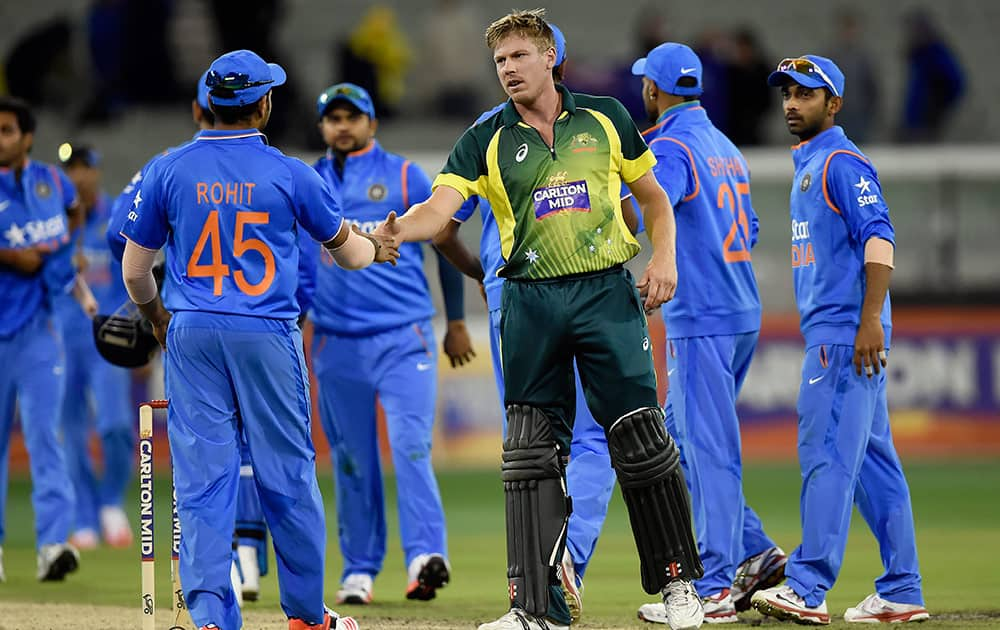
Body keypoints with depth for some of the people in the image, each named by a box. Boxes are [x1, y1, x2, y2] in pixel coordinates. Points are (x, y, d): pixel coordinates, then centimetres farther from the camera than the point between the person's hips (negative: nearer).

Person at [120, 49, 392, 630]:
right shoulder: (289, 174, -3)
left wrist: (159, 320, 27)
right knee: (288, 475, 10)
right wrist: (377, 249, 36)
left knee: (203, 478, 1)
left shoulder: (170, 171, 0)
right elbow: (346, 249, 11)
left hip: (192, 337, 1)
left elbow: (135, 269, 6)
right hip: (268, 338, -1)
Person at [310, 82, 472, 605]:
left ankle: (425, 555, -23)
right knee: (350, 460, 5)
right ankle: (359, 571, 11)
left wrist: (456, 321, 8)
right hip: (336, 343, 3)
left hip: (403, 337, -3)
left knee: (410, 445, -16)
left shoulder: (405, 177, 4)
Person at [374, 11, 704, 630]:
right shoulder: (487, 141, 5)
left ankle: (678, 579, 10)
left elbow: (653, 196, 15)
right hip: (530, 302, 1)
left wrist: (664, 257, -2)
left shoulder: (605, 118, 6)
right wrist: (394, 231, -30)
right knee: (531, 453, 0)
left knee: (641, 439, -5)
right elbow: (439, 207, -9)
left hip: (607, 294, -1)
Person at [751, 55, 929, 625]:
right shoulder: (807, 166, 21)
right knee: (872, 459, 9)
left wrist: (869, 320, -27)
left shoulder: (842, 162, -9)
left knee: (826, 453, -13)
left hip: (846, 331, -10)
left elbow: (878, 239, -19)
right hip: (831, 336, 10)